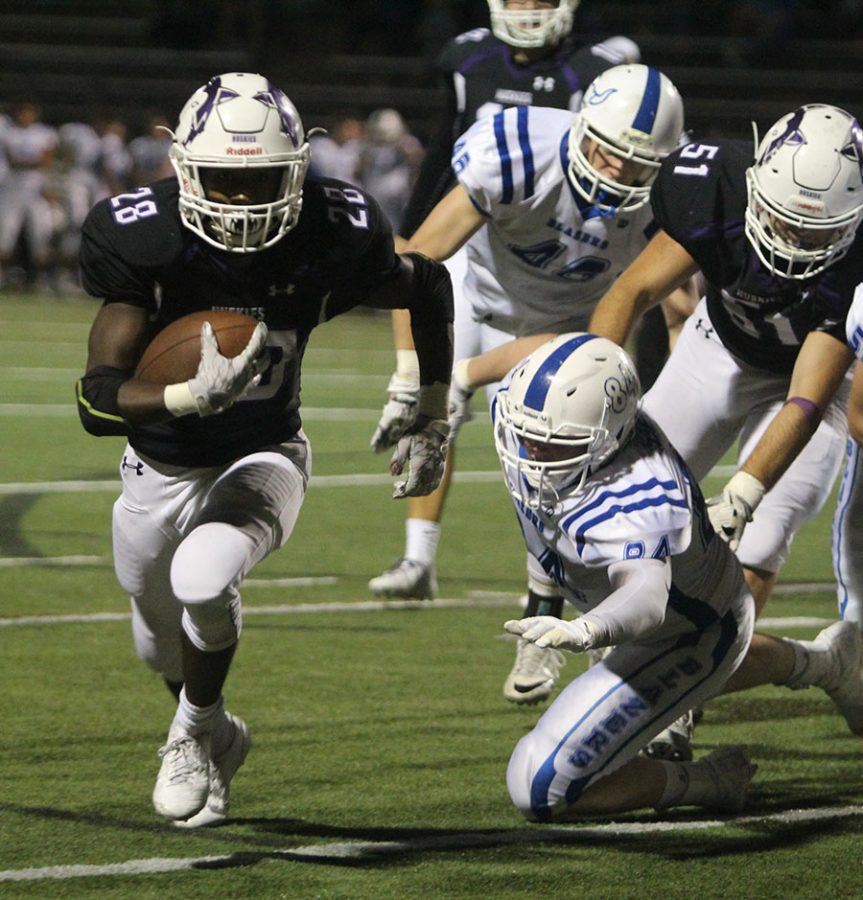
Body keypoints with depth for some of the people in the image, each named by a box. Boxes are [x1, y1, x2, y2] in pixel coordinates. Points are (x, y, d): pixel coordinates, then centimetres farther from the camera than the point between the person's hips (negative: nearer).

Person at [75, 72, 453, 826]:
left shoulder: (332, 237, -22)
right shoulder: (144, 240, -27)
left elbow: (429, 290, 1)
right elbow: (97, 402, -32)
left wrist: (432, 423, 0)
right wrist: (194, 397, -50)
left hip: (262, 460, -1)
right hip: (162, 471, 1)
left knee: (203, 578, -31)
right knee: (165, 644, 21)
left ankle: (195, 734, -2)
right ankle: (215, 736, 56)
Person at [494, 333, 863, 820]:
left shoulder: (633, 504, -48)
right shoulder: (529, 408, -25)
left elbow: (649, 594, -66)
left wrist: (585, 631, -86)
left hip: (693, 631, -9)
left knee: (540, 787, -15)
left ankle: (703, 784, 3)